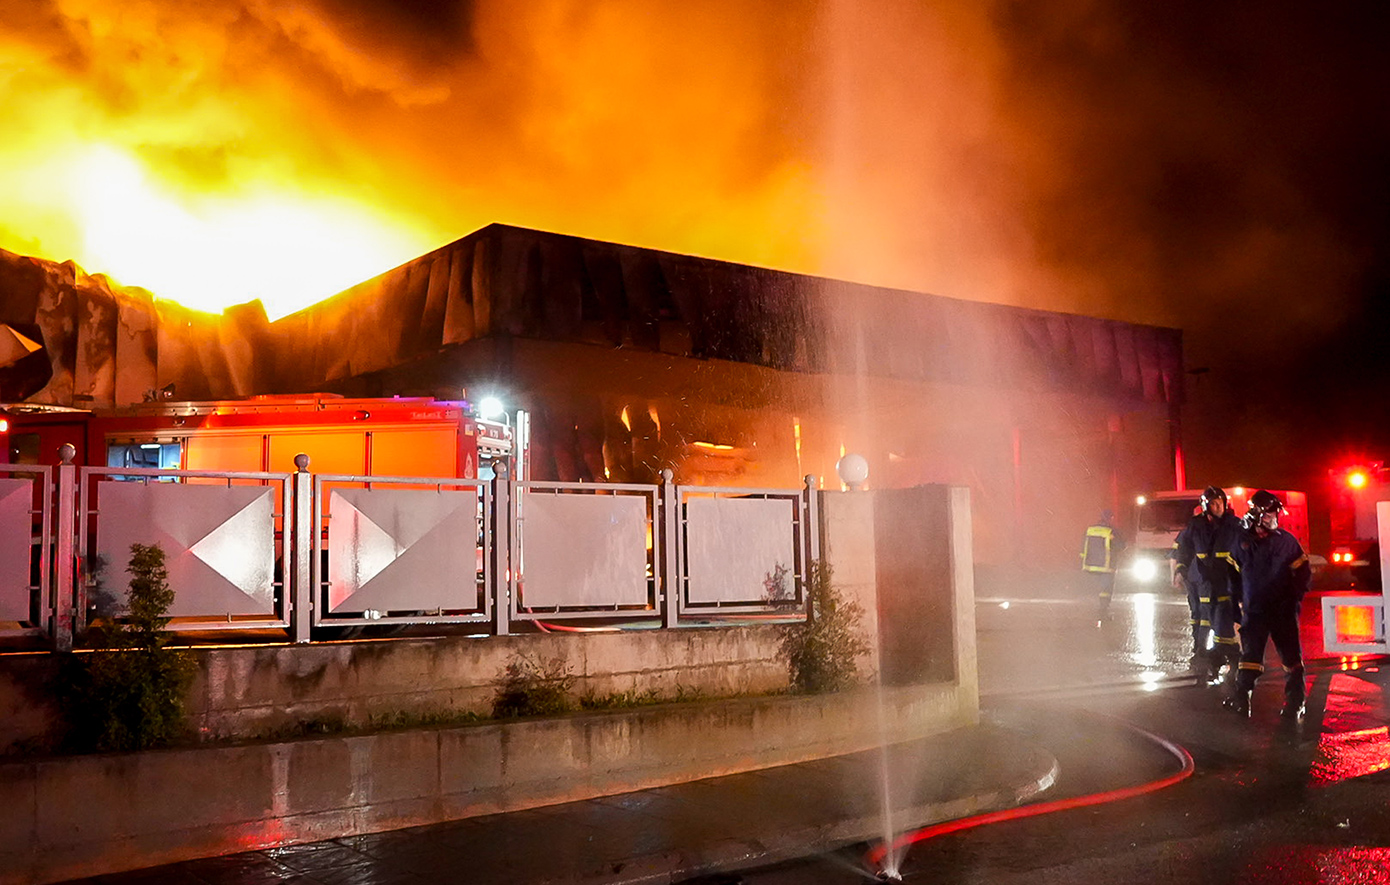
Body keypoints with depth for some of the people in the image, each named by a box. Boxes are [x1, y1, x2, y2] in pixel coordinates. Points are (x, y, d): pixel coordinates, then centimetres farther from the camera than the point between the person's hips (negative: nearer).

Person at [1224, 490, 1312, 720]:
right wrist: (1238, 601, 10)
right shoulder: (1243, 541, 2)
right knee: (1250, 656, 3)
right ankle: (1241, 699, 8)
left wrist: (1293, 599, 1)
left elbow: (1303, 573, 5)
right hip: (1253, 610, 1)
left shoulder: (1286, 541, -1)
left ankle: (1295, 702, 11)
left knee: (1291, 657, 3)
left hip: (1283, 612, -1)